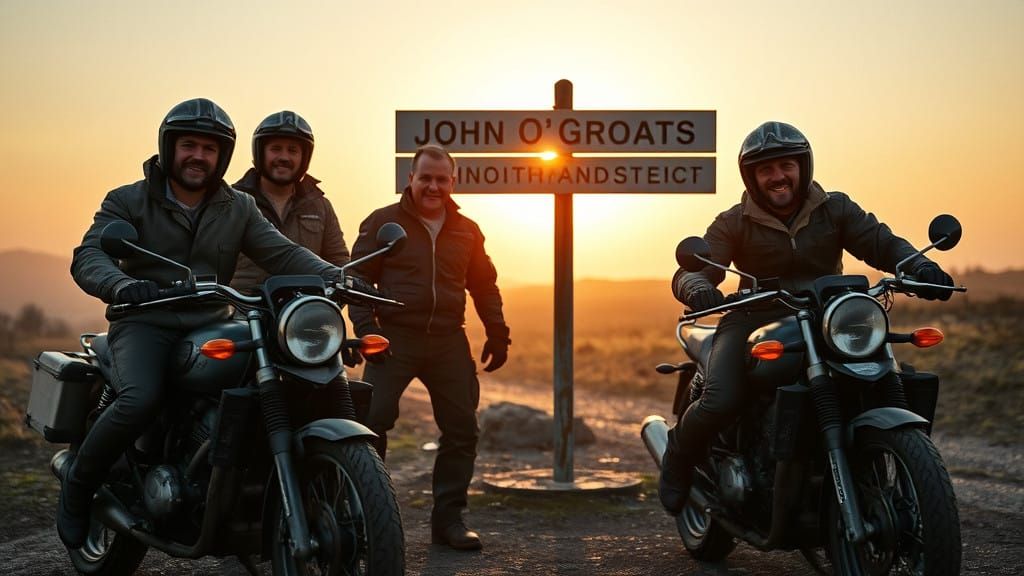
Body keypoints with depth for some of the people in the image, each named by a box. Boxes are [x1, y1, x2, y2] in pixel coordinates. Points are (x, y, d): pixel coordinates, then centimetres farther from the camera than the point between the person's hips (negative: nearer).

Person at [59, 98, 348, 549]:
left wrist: (333, 275, -19)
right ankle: (77, 485, -6)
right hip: (145, 324, -3)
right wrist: (122, 285, -35)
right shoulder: (129, 201, 3)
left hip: (212, 326, 4)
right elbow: (87, 257, -11)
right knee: (140, 400, -33)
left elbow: (283, 253, 1)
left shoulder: (239, 208, 13)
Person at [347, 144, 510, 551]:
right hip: (395, 337, -4)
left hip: (448, 341, 4)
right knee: (371, 422, -12)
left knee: (462, 429, 4)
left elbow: (485, 286, 20)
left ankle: (447, 517, 15)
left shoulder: (467, 231, 13)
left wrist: (497, 334, 14)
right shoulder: (383, 222, 2)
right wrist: (365, 327, -12)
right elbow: (359, 277, 0)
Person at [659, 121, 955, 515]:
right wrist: (697, 287, -34)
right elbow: (690, 271, -7)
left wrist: (918, 266, -22)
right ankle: (679, 457, 6)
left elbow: (882, 243, 0)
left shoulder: (835, 209, 9)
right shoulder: (734, 224, 3)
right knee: (720, 403, -28)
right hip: (753, 321, -2)